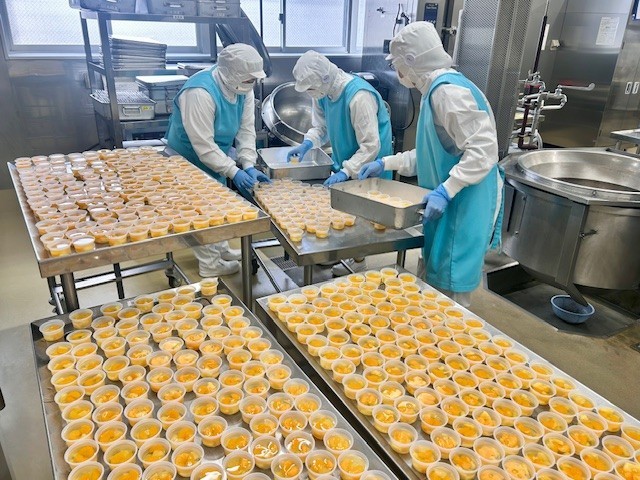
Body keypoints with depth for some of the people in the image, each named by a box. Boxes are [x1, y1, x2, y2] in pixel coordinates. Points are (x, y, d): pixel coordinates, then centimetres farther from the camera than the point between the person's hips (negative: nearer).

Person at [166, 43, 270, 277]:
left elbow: (246, 129, -9)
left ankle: (220, 248, 39)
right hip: (189, 159, -8)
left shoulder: (243, 88, -10)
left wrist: (248, 165, -19)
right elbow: (203, 145, -33)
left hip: (216, 155, 8)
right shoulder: (200, 93, -34)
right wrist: (234, 172, -32)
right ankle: (209, 264, 17)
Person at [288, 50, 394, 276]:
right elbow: (321, 126, 7)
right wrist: (307, 143, -12)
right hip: (345, 163, 7)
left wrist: (347, 172, -31)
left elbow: (371, 146, -28)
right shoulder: (323, 92, -5)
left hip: (366, 167, -7)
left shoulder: (359, 96, -30)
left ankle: (357, 261, 22)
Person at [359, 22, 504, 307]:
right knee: (433, 275, 20)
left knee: (450, 285, 1)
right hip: (451, 202, 10)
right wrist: (387, 163, 11)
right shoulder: (436, 91, 13)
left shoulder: (448, 91, -19)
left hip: (465, 204, -10)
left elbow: (483, 150, -25)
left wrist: (445, 191, -28)